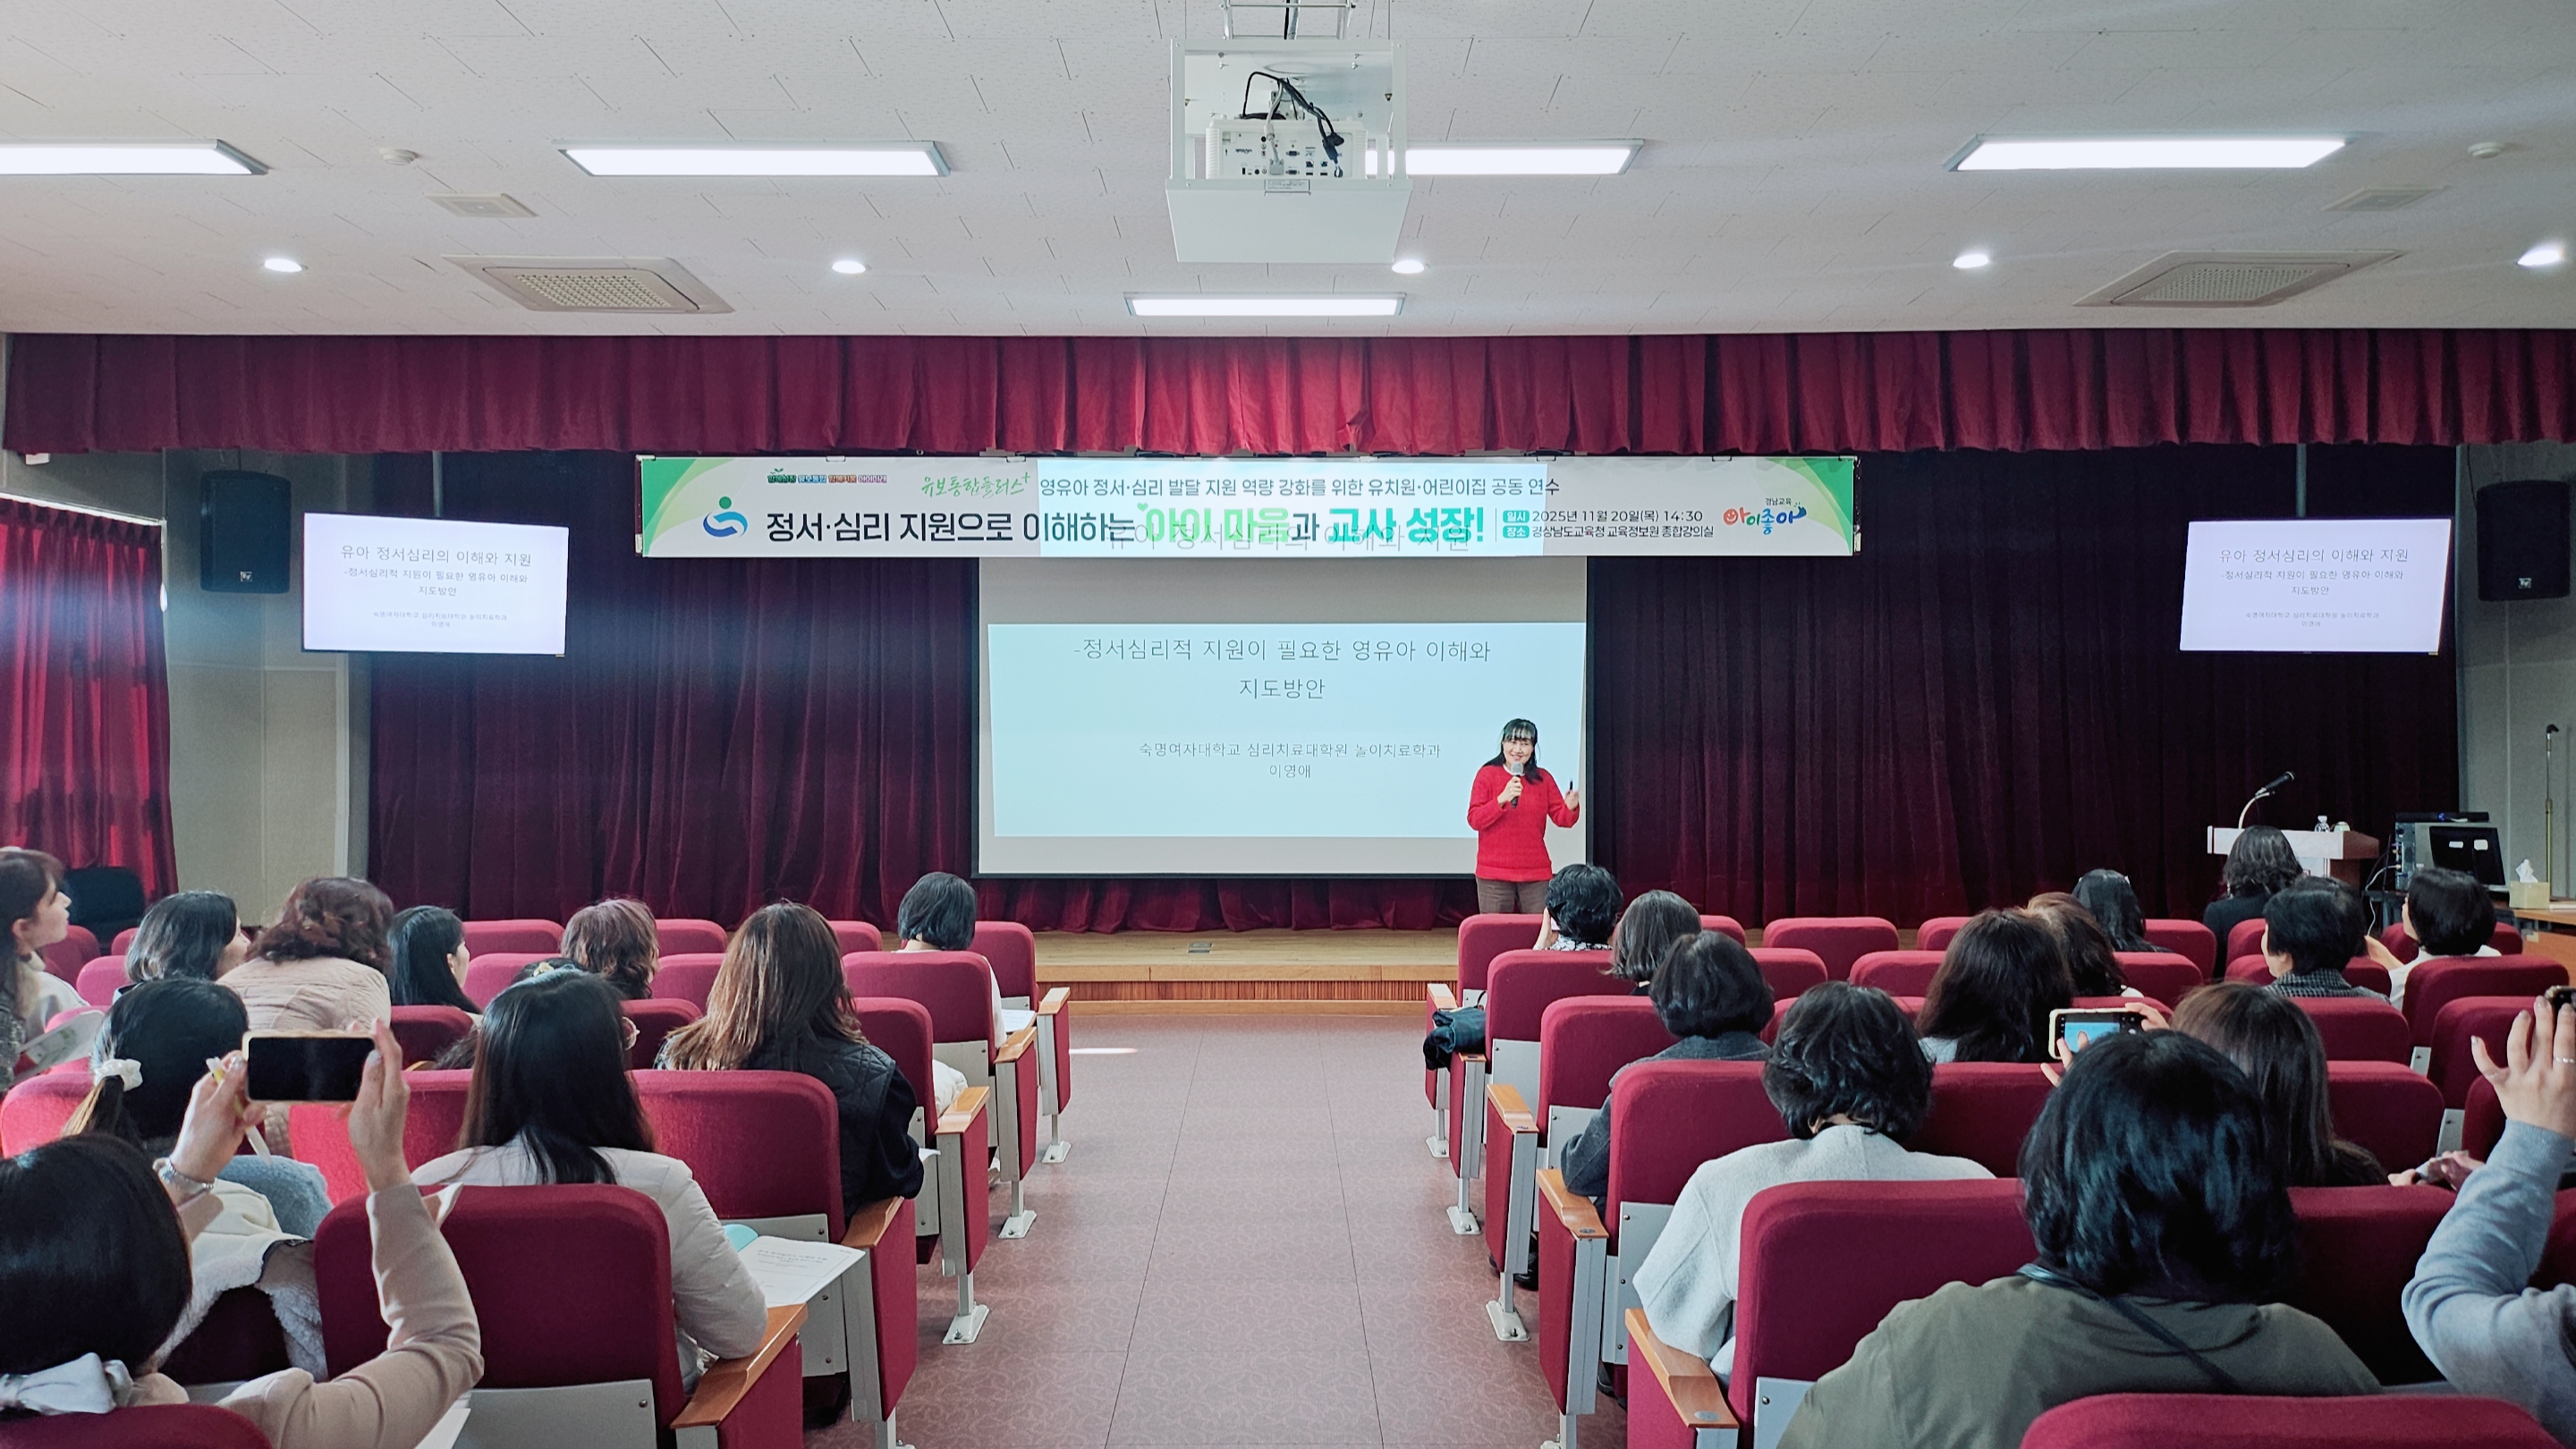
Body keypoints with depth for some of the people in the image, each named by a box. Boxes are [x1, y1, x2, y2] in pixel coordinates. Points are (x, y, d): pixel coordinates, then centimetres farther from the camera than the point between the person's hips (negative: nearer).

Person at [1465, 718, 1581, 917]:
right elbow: (1474, 820, -7)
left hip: (1536, 873, 2)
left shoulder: (1543, 778, 8)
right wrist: (1502, 799, -21)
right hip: (1494, 873, -2)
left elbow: (1561, 818, 6)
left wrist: (1570, 808, -17)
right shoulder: (1487, 775, 0)